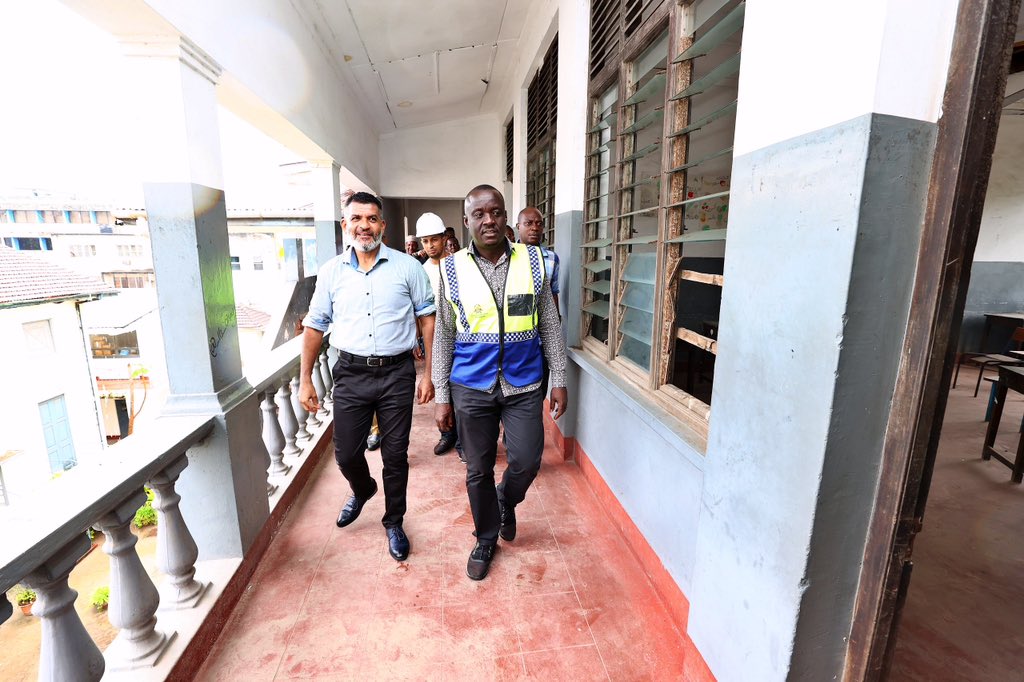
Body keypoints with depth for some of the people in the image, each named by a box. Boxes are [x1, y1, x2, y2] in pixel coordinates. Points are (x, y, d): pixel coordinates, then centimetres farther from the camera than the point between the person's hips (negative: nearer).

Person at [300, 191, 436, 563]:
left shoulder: (407, 267, -3)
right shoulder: (331, 271, 4)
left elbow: (428, 319, 0)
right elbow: (314, 326, 9)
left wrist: (428, 374, -4)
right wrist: (305, 379, 7)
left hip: (397, 373, -2)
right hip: (351, 374, 2)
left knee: (395, 455, 8)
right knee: (346, 454, 11)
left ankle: (394, 522, 32)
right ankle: (362, 490, 47)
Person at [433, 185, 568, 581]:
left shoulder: (533, 261, -1)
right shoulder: (452, 269, -2)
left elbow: (550, 325, 3)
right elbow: (444, 337, 2)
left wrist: (559, 381, 1)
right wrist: (442, 396, 1)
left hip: (523, 386, 0)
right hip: (472, 388, 0)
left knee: (527, 461, 4)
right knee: (478, 470, 12)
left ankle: (506, 500, 40)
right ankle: (486, 538, 37)